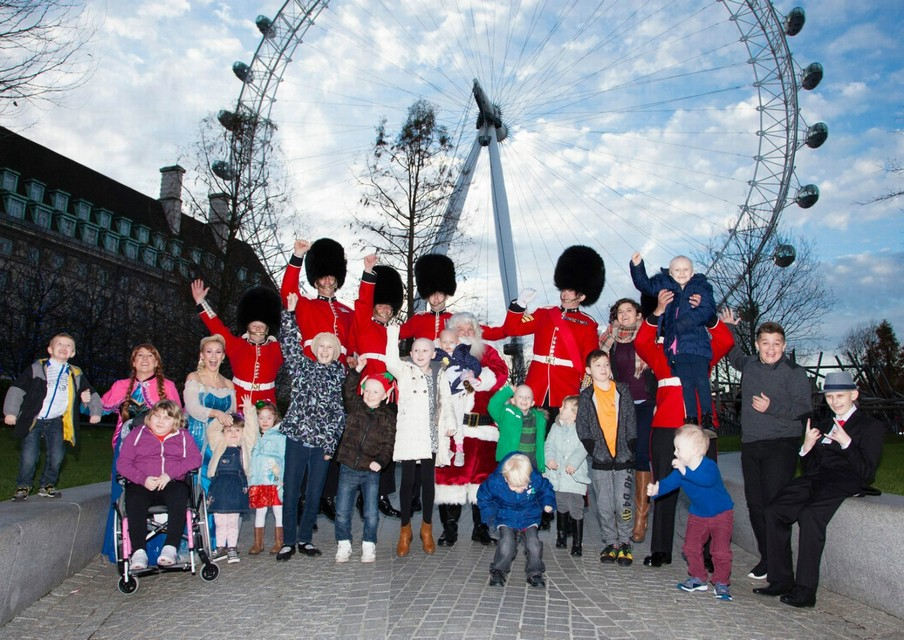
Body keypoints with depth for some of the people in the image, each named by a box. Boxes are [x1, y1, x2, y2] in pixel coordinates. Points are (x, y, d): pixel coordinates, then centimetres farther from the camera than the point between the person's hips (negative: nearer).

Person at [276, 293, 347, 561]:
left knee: (315, 493, 6)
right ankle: (288, 541, 13)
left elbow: (340, 412, 4)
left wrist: (331, 443, -2)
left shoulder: (339, 375, 7)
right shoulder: (302, 367, 7)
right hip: (297, 437, -1)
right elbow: (290, 342, -4)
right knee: (291, 490, 2)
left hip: (322, 441, 1)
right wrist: (290, 312, -12)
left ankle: (305, 538, 21)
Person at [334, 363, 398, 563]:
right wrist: (357, 370, -22)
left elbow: (388, 444, -5)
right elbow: (347, 391, -14)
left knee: (371, 514, 3)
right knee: (342, 511, 5)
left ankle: (369, 545, 21)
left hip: (371, 472, -1)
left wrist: (380, 461, -20)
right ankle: (344, 544, 23)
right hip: (348, 469, 1)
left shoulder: (388, 417, -1)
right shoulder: (355, 406, 2)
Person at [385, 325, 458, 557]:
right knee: (408, 480, 1)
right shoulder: (404, 370, 2)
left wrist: (450, 422, 2)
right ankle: (405, 530, 14)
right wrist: (393, 335, -24)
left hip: (431, 434, 2)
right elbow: (391, 363, -18)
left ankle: (427, 529, 21)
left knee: (428, 480, 8)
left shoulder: (438, 373, 10)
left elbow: (445, 400, 13)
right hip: (408, 433, -2)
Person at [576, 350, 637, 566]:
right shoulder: (586, 396, 4)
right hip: (600, 462, 0)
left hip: (624, 459, 0)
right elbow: (582, 428, 3)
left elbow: (631, 423, 6)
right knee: (604, 506, 4)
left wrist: (630, 449, -1)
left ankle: (625, 543, 13)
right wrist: (594, 449, -5)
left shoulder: (623, 391, 6)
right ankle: (610, 543, 18)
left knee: (624, 504, -3)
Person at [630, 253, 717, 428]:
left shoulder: (702, 287, 2)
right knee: (685, 384, 6)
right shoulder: (665, 285, 13)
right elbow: (645, 285, 17)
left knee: (701, 381, -7)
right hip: (676, 347, 3)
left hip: (697, 344, -3)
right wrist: (637, 266, 1)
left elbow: (708, 310, -9)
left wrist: (682, 324, -19)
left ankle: (707, 418, -1)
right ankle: (691, 420, 10)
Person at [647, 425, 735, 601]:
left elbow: (708, 480, -51)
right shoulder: (680, 471, -12)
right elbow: (668, 483, -20)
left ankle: (721, 583, 10)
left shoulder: (709, 466, -30)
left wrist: (685, 471, -57)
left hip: (721, 514, -6)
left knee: (720, 550, -9)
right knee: (691, 547, 5)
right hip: (698, 515, 6)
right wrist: (655, 489, -40)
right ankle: (698, 578, 23)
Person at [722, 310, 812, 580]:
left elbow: (804, 409, -9)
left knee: (774, 503, -10)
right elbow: (733, 355, 33)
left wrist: (772, 408, -16)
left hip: (781, 445, -6)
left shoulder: (794, 372, -5)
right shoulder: (749, 365, 10)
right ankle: (766, 558, 17)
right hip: (750, 445, 6)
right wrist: (729, 328, 27)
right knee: (755, 504, 7)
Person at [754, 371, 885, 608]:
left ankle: (805, 590, -27)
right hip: (816, 478, 6)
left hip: (844, 481, -6)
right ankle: (781, 580, -12)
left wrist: (846, 443, -13)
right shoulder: (823, 427, 27)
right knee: (774, 511, -18)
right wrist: (807, 447, 3)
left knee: (810, 514, -33)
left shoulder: (871, 426, 9)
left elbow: (867, 473, -3)